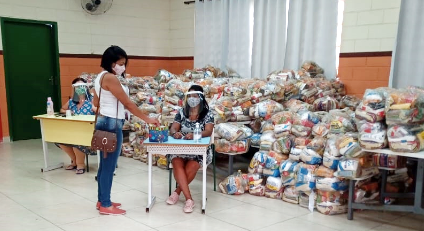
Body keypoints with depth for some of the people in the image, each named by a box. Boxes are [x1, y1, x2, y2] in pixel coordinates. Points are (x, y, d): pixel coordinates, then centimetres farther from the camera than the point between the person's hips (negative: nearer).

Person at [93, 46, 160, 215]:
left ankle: (102, 201, 24)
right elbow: (128, 103, -16)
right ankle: (106, 205, 6)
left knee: (104, 164, 15)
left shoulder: (100, 77, 13)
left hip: (103, 121, 10)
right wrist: (147, 119, -12)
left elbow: (95, 103, 19)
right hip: (111, 124, -10)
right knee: (109, 165, -3)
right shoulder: (110, 78, -17)